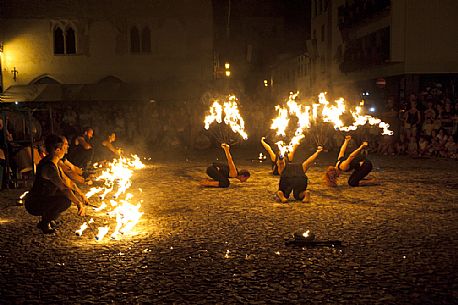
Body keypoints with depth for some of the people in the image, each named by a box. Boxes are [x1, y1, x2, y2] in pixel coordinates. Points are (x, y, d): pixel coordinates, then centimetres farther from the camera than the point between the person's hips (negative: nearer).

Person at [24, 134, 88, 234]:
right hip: (34, 205, -10)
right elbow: (64, 189, -30)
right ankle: (44, 223, -7)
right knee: (66, 200, -28)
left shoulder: (53, 163, 5)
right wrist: (79, 204, -26)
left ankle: (48, 219, 16)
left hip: (43, 199, 10)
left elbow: (65, 181, 13)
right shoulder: (49, 167, -26)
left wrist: (80, 194, 10)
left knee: (71, 193, 9)